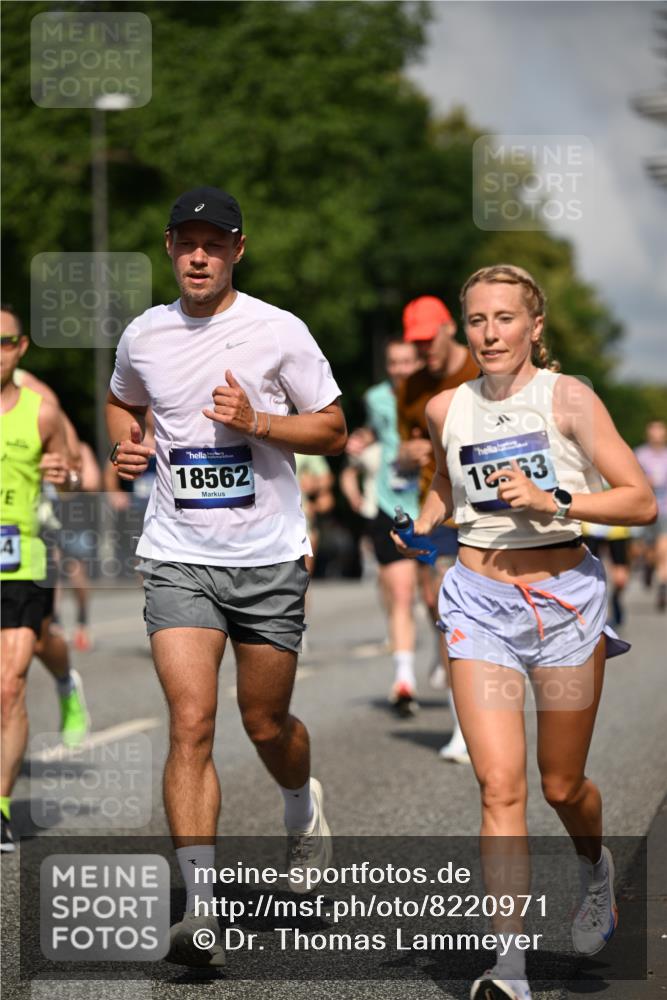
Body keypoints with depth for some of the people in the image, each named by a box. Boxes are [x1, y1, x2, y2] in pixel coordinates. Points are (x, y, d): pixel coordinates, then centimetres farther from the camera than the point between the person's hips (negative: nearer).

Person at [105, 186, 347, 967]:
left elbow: (333, 430, 1)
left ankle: (305, 814, 46)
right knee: (191, 723, -14)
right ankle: (200, 908, -14)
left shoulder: (279, 332, -4)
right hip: (178, 559, 1)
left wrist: (257, 421, -15)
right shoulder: (143, 337, 4)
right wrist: (124, 442, 3)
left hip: (269, 558, -1)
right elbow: (121, 402, 25)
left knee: (265, 724, 10)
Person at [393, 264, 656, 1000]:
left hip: (564, 600, -2)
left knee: (562, 786, 12)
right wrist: (420, 529, 8)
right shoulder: (445, 409, 4)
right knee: (500, 785, -11)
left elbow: (642, 502, -9)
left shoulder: (568, 399, -7)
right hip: (478, 601, 2)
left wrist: (551, 502, -20)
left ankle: (595, 867, 47)